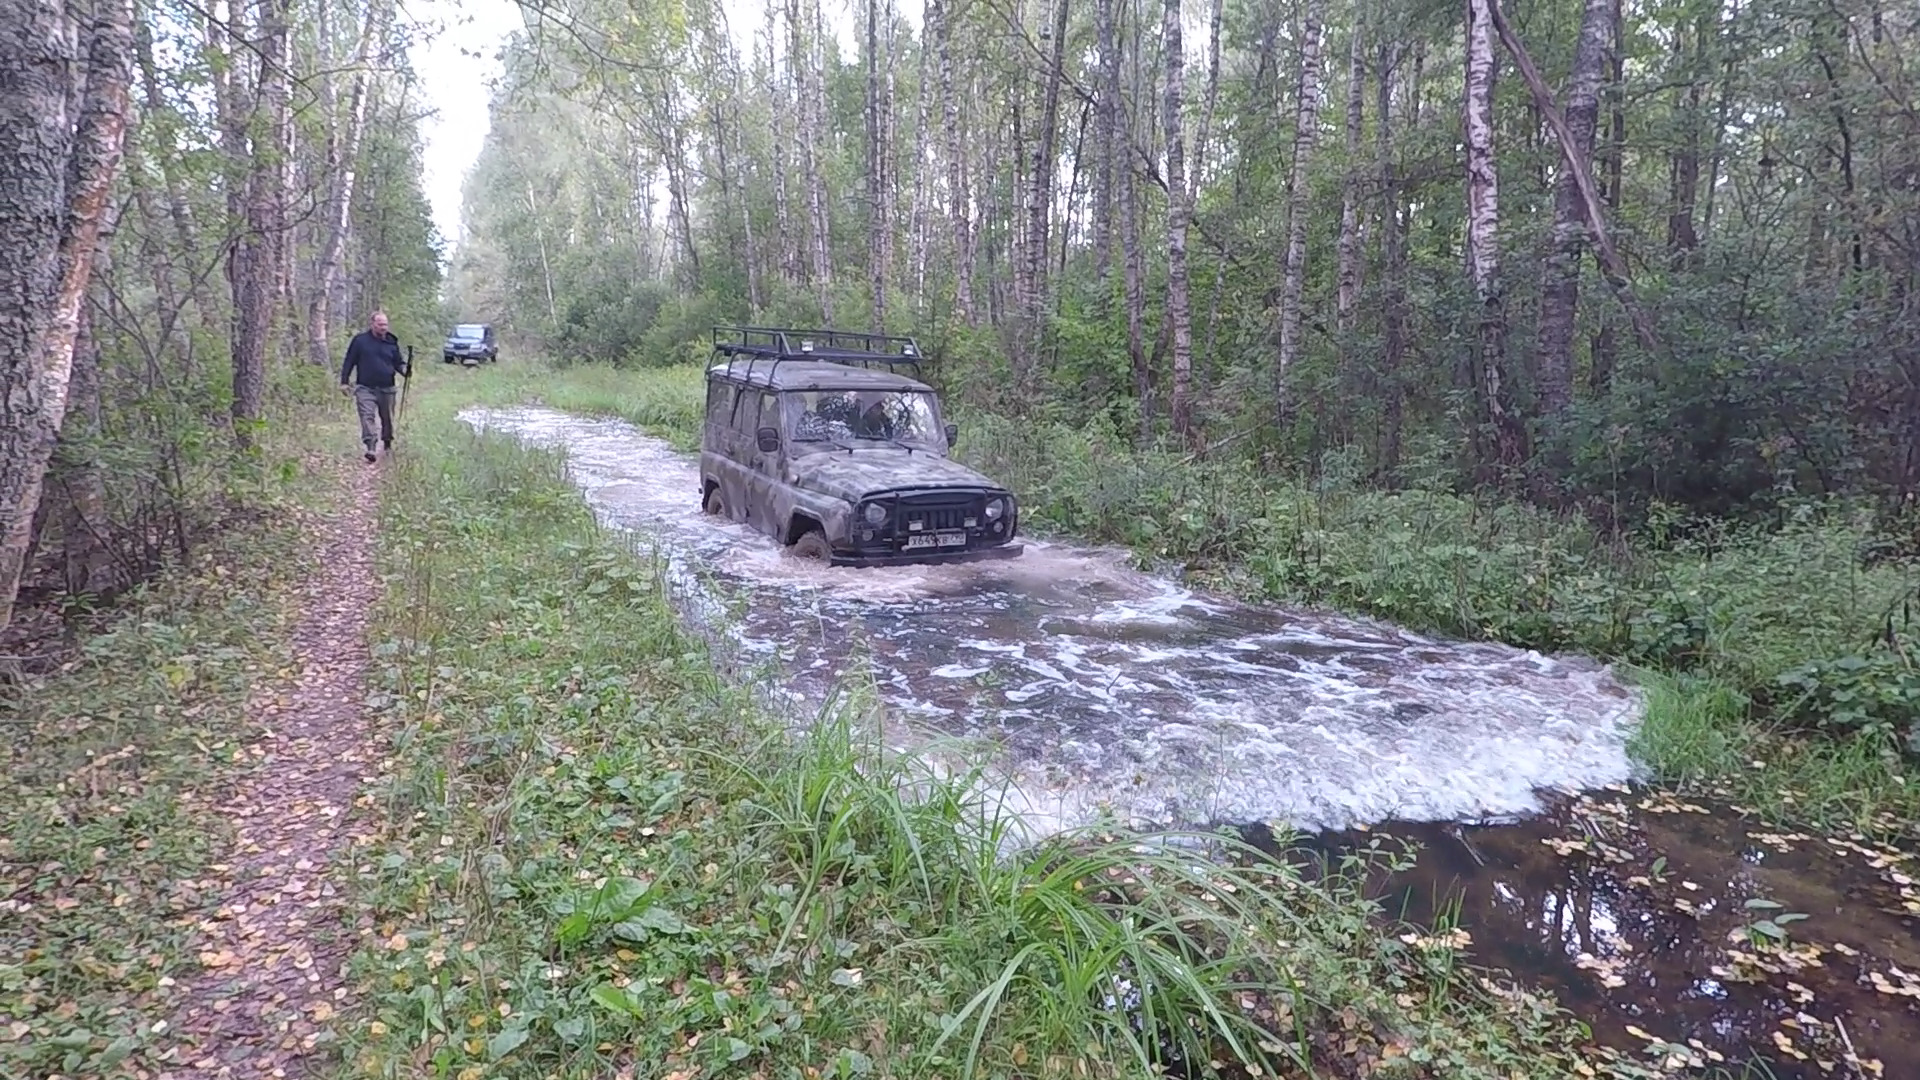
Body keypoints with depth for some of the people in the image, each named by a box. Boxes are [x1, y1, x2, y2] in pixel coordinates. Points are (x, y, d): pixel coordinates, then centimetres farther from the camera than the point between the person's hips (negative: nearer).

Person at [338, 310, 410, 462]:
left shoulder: (391, 342, 6)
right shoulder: (360, 340, -1)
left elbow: (398, 362, 11)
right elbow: (349, 362, 3)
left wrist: (405, 371, -13)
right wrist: (344, 382, 1)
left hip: (387, 388, 3)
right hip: (365, 387, -3)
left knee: (387, 418, 13)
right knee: (367, 416, -15)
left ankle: (387, 444, 33)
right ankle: (370, 447, -22)